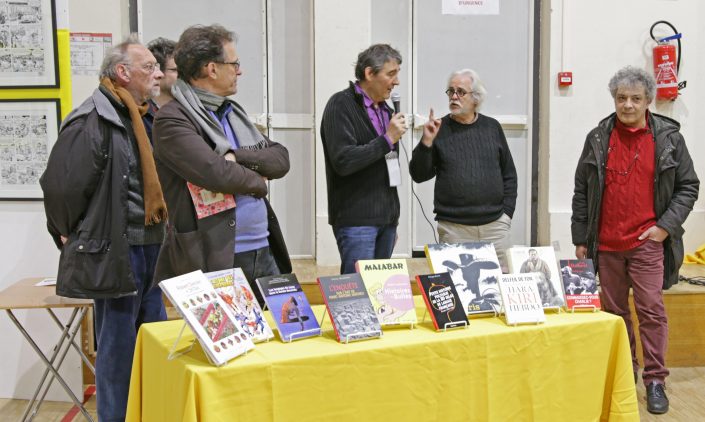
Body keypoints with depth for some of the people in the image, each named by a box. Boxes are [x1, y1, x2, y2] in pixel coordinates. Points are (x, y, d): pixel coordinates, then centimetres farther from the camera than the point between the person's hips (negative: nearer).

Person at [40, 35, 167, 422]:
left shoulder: (146, 119, 11)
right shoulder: (91, 122, -16)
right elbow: (60, 185, -18)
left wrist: (159, 236, 12)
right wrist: (71, 235, -5)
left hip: (152, 248, 8)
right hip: (114, 251, -8)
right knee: (117, 347, 4)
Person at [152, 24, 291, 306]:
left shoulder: (233, 111, 15)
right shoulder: (172, 119, -10)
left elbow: (281, 159, 7)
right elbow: (214, 172, -24)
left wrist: (238, 156, -12)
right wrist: (257, 181, -5)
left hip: (264, 253, 8)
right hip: (214, 260, -7)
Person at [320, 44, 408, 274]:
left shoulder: (384, 109, 17)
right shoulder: (341, 105, -8)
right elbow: (343, 161, -20)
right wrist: (387, 139, -15)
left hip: (386, 219, 8)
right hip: (356, 220, -8)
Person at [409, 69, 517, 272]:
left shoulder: (492, 127, 8)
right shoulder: (439, 129, 2)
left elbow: (509, 175, 13)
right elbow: (418, 175, -1)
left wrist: (506, 212, 6)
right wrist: (426, 142, -14)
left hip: (495, 225, 2)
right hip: (453, 227, -2)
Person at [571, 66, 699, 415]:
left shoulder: (668, 137, 0)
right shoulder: (598, 138, 3)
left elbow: (688, 186, 3)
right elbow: (582, 191, 7)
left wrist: (666, 226, -8)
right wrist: (580, 237, 5)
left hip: (647, 242, -2)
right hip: (606, 243, 2)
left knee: (651, 310, -2)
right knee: (614, 311, 11)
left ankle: (655, 380, 9)